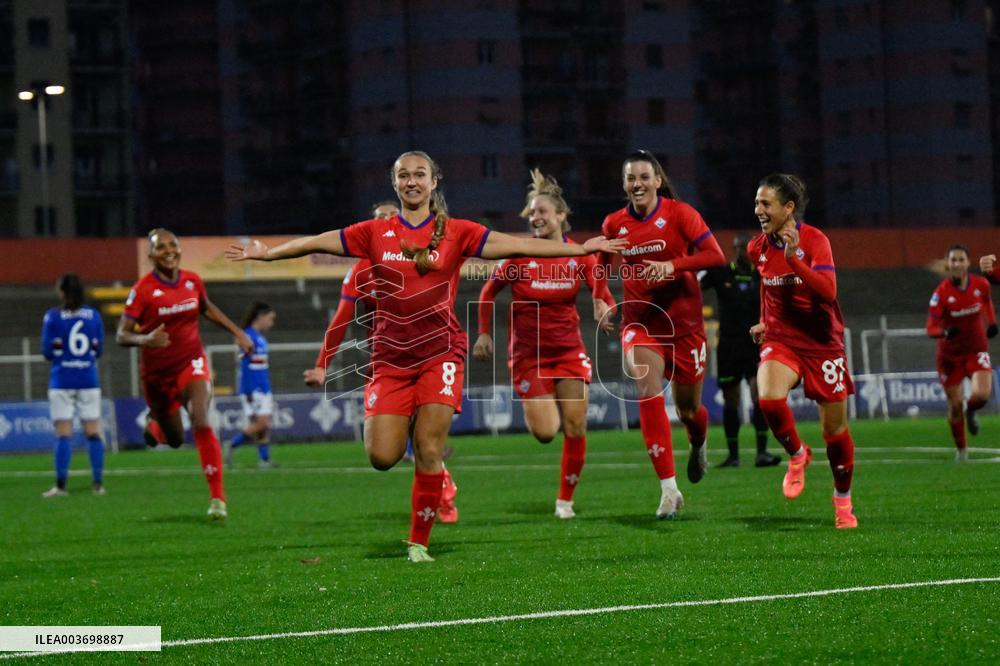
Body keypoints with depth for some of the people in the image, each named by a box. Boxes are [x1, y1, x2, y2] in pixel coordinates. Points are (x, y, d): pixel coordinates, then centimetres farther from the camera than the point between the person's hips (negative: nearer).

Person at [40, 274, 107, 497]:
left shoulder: (53, 317, -6)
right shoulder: (94, 315, 3)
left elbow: (47, 351, -5)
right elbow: (99, 349, 7)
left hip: (62, 381, -2)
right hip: (89, 380, 2)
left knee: (63, 434, -1)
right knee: (93, 432, 5)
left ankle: (61, 485, -4)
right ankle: (98, 482, 3)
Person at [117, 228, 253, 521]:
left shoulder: (193, 281, -3)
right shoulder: (143, 289, -16)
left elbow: (207, 308, 19)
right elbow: (122, 335, -16)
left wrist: (238, 333, 13)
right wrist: (145, 339, -36)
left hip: (191, 363, 1)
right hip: (157, 372, -1)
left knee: (201, 423, -24)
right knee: (175, 440, 11)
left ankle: (217, 497, -19)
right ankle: (154, 425, 51)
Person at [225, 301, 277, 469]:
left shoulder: (261, 338, 15)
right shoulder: (248, 336, -11)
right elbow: (244, 365, -15)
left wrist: (270, 392, 22)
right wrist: (248, 392, -18)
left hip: (264, 390, 9)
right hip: (252, 390, -9)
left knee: (265, 425, 4)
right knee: (260, 423, -13)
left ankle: (264, 460, 5)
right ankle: (231, 445, 0)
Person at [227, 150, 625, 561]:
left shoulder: (457, 233, 2)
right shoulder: (375, 234, 6)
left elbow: (518, 246, -3)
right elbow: (316, 243, 12)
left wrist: (581, 249, -9)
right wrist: (267, 253, 12)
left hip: (439, 355, -1)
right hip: (390, 358, 1)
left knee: (428, 453, -8)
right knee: (382, 457, -7)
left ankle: (419, 544, 5)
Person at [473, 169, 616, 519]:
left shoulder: (580, 256, -4)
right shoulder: (519, 256, -8)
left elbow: (601, 292, -4)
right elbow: (489, 293, 4)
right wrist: (484, 333, 0)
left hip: (569, 349, 2)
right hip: (528, 354, -2)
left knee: (575, 429, -2)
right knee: (544, 432, -12)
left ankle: (565, 499, 14)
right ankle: (537, 405, 26)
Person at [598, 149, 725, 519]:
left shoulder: (679, 213, -8)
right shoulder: (614, 224, 2)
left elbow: (715, 255, -17)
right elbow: (601, 263, 21)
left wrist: (672, 265, -29)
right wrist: (600, 298, 5)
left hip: (683, 321, -2)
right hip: (639, 320, 2)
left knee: (688, 408, 9)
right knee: (648, 392, -22)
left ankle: (699, 443, 49)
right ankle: (669, 489, -21)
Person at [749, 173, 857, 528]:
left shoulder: (814, 240, -14)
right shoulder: (758, 248, 1)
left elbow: (827, 290, -28)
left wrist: (793, 258, -35)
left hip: (822, 342, -3)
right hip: (781, 339, 3)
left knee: (835, 428, 4)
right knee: (769, 398, -29)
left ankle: (842, 500, 27)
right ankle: (797, 455, -1)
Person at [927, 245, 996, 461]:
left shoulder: (981, 284, -8)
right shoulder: (941, 293, -17)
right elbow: (931, 328, -19)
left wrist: (991, 322, 8)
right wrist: (944, 332, -39)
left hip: (976, 349, 1)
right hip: (950, 354, -1)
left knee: (981, 394, -21)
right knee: (955, 405, 3)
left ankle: (971, 411, 17)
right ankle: (961, 449, 27)